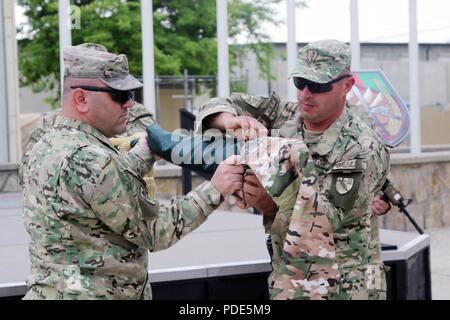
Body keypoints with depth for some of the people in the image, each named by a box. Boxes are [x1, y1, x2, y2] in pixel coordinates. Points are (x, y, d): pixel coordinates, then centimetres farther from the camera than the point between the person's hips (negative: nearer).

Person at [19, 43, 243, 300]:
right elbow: (154, 232, -15)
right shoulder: (90, 161, -22)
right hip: (93, 293, -9)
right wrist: (214, 190, -12)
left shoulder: (43, 146, 4)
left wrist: (145, 152, 20)